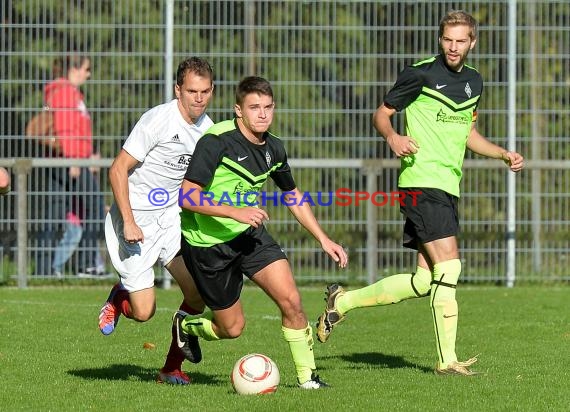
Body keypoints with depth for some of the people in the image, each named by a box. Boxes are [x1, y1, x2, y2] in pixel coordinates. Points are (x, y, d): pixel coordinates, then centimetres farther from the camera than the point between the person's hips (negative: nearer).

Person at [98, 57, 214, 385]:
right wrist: (129, 222, -22)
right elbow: (118, 170, -17)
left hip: (170, 219, 6)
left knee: (199, 293, -8)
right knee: (143, 312, -7)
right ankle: (119, 298, 29)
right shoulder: (159, 120, -19)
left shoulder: (207, 128, 3)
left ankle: (172, 368, 9)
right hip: (135, 222, -6)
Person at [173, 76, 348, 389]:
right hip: (207, 243, -5)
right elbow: (186, 196, -26)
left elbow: (292, 196, 17)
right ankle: (185, 325, 37)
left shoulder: (273, 148, 0)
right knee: (232, 328, 4)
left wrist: (323, 239, 13)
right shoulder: (217, 141, -22)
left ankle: (307, 377, 0)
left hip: (248, 234, 5)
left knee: (291, 300, -14)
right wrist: (235, 212, -34)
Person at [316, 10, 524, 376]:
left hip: (449, 187, 8)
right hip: (422, 183, -8)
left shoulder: (473, 81, 16)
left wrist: (504, 154, 16)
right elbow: (381, 114, 1)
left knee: (426, 281, 5)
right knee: (448, 266, -15)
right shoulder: (420, 75, -6)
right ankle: (448, 360, -7)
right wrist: (393, 137, -20)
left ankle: (343, 301, 17)